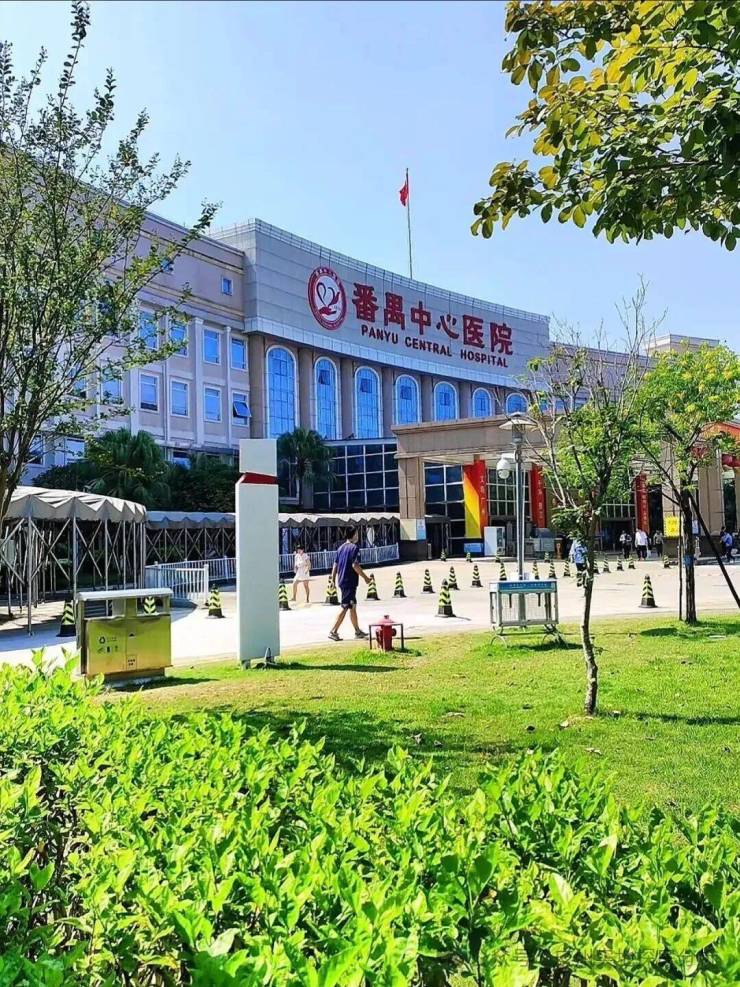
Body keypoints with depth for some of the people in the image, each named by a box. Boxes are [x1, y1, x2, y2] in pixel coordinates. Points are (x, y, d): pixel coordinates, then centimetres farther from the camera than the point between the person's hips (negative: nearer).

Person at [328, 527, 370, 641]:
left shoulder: (341, 547, 12)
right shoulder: (354, 548, -11)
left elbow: (335, 565, 12)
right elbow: (355, 565, -20)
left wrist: (333, 580, 17)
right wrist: (365, 577, -12)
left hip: (341, 581, 8)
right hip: (350, 582, -8)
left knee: (353, 606, 16)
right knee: (345, 607, -6)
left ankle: (357, 631, 22)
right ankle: (333, 631, -8)